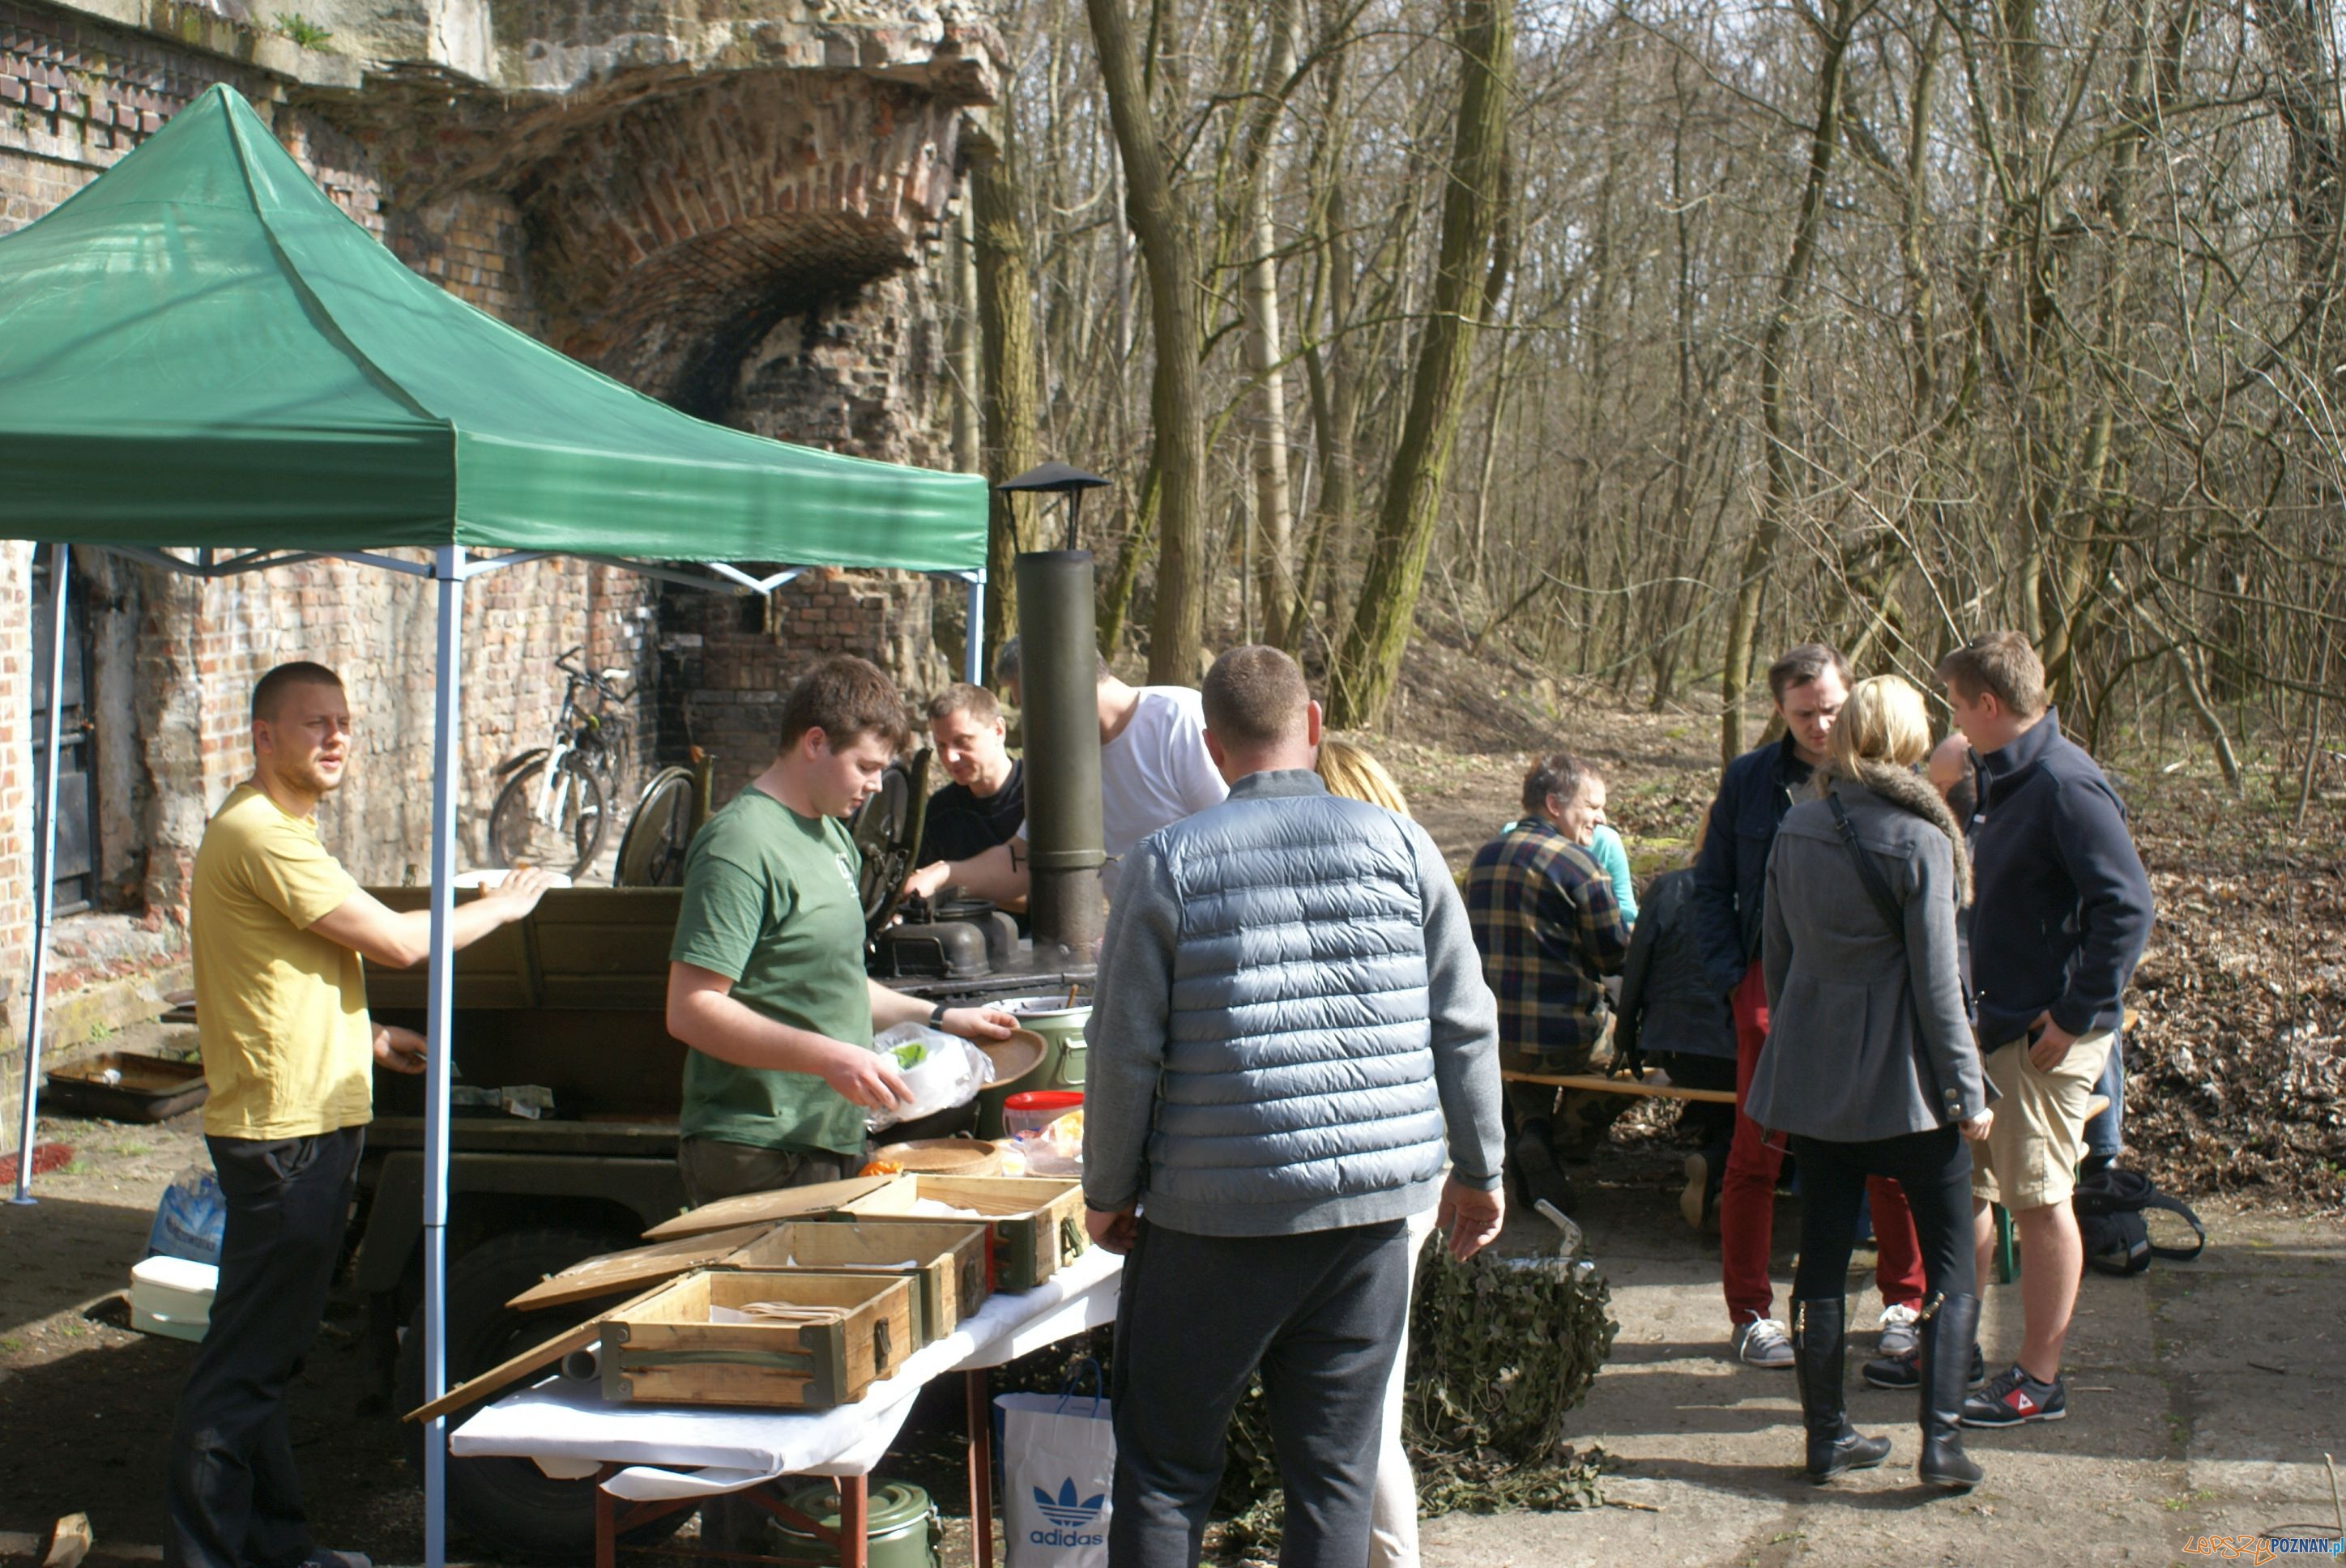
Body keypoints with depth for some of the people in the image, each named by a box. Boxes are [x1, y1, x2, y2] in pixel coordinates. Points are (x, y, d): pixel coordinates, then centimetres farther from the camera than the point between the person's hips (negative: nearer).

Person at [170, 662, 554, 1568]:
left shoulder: (280, 829, 18)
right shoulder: (260, 836, -17)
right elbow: (397, 941, -17)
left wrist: (362, 1036, 20)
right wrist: (500, 908, -2)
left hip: (306, 1123, 11)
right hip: (284, 1129, -11)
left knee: (265, 1355, 16)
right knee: (245, 1358, -5)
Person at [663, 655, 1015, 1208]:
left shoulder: (832, 835, 15)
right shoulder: (740, 844, -16)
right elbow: (691, 1011, -22)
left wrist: (936, 1017, 18)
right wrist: (828, 1058, -28)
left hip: (832, 1146, 9)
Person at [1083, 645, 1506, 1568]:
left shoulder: (1169, 863, -4)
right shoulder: (1398, 845, 2)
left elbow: (1126, 1050, -4)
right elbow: (1465, 1029, 4)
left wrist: (1109, 1194, 9)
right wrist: (1478, 1171, 16)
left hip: (1217, 1213, -2)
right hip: (1371, 1211, 3)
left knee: (1164, 1469, 9)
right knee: (1335, 1474, 10)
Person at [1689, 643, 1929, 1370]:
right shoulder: (1749, 780, 5)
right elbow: (1711, 886, 10)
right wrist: (1731, 975, -2)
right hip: (1773, 983, 1)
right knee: (1755, 1153, 3)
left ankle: (1905, 1303, 19)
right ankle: (1749, 1314, 13)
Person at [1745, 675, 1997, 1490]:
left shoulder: (1795, 830, 2)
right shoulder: (1919, 840, -13)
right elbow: (1936, 979, -13)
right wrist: (1967, 1089, -6)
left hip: (1811, 1076, 5)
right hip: (1904, 1078, -5)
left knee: (1822, 1254, 10)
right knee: (1951, 1256, 7)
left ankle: (1827, 1435, 16)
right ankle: (1942, 1438, 0)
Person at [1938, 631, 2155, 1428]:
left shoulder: (2066, 786, -20)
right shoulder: (2009, 778, 10)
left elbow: (2126, 907, -24)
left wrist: (2077, 1015, -21)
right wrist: (1980, 1004, 15)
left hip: (2047, 1034, -9)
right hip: (1994, 1022, 9)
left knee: (2038, 1200, 0)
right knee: (1966, 1186, 16)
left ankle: (2040, 1379, 11)